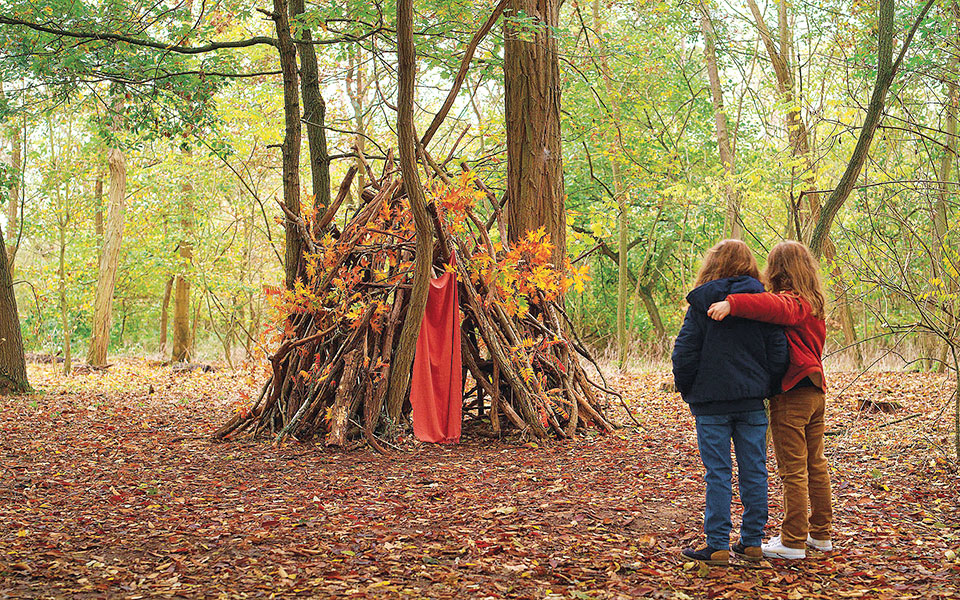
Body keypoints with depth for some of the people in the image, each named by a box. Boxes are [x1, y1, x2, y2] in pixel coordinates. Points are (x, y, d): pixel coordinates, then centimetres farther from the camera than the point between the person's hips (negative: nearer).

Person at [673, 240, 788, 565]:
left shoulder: (701, 304, -5)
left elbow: (684, 354, -6)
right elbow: (778, 354, 1)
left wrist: (688, 392, 7)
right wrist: (765, 389, 13)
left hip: (711, 403, -3)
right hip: (752, 402, 3)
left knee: (718, 474, 1)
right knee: (754, 471, 10)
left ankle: (718, 547, 2)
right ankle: (752, 542, 16)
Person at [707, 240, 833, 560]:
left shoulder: (790, 302, -16)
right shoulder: (813, 303, 13)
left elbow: (772, 306, -37)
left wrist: (731, 303, -47)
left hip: (790, 395, -9)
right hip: (814, 393, 9)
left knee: (793, 471, -3)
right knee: (816, 466, 16)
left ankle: (793, 541, 2)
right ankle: (820, 533, 26)